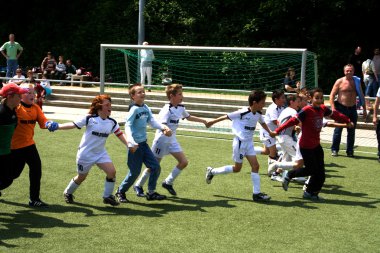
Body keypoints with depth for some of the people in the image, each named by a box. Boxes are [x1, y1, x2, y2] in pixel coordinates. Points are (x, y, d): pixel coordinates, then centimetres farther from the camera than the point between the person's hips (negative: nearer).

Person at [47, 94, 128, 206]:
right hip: (86, 153, -4)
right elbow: (73, 124, -21)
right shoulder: (90, 118, -18)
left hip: (100, 153, 4)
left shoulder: (112, 122, -4)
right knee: (82, 177, 12)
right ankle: (68, 193, 41)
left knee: (112, 172, -13)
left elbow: (120, 135, -2)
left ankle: (107, 196, 7)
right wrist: (57, 126, -34)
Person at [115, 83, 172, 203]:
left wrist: (163, 127, -10)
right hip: (135, 145, -7)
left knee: (156, 167, 5)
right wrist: (131, 142, -35)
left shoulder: (146, 108, 6)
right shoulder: (134, 109, -15)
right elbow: (128, 126, -22)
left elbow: (152, 121, 8)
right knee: (135, 172, 0)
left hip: (144, 144, 7)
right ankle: (120, 192, 21)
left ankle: (151, 193, 17)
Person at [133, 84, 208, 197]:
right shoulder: (167, 110, -21)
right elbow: (161, 124, -35)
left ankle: (168, 183, 14)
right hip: (162, 140, -8)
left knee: (184, 162, -1)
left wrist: (202, 120, 35)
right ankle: (138, 185, 18)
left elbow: (188, 117, 25)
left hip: (172, 140, 8)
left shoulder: (181, 107, 4)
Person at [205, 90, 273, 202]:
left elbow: (263, 123, 25)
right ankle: (212, 171, 20)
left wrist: (270, 132, 22)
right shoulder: (243, 112, -20)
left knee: (255, 165, -2)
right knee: (237, 168, 3)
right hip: (240, 142, -7)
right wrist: (212, 122, 1)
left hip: (249, 142, 7)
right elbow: (226, 116, -9)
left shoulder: (258, 114, 1)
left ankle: (257, 193, 1)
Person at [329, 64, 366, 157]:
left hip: (352, 108, 3)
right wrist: (333, 108, -15)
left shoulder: (357, 81, 7)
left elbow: (361, 96, 13)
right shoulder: (339, 82, -3)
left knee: (351, 131, 6)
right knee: (338, 130, -2)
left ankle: (350, 151, 14)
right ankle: (334, 149, 7)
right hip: (341, 108, -3)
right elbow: (332, 95, -4)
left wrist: (364, 109, 10)